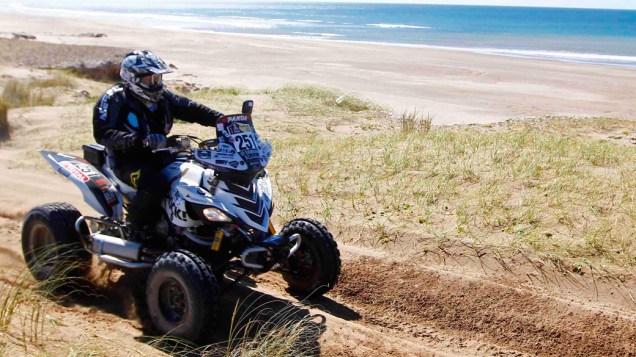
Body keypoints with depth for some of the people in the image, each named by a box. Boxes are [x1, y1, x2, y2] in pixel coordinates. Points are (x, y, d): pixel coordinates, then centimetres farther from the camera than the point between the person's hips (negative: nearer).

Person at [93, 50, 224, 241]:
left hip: (158, 155, 7)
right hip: (128, 159, -7)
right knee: (156, 184, -35)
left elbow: (191, 109, 5)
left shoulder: (163, 97, 9)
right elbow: (102, 133, -22)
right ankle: (136, 226, -11)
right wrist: (139, 140, -37)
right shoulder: (115, 98, -10)